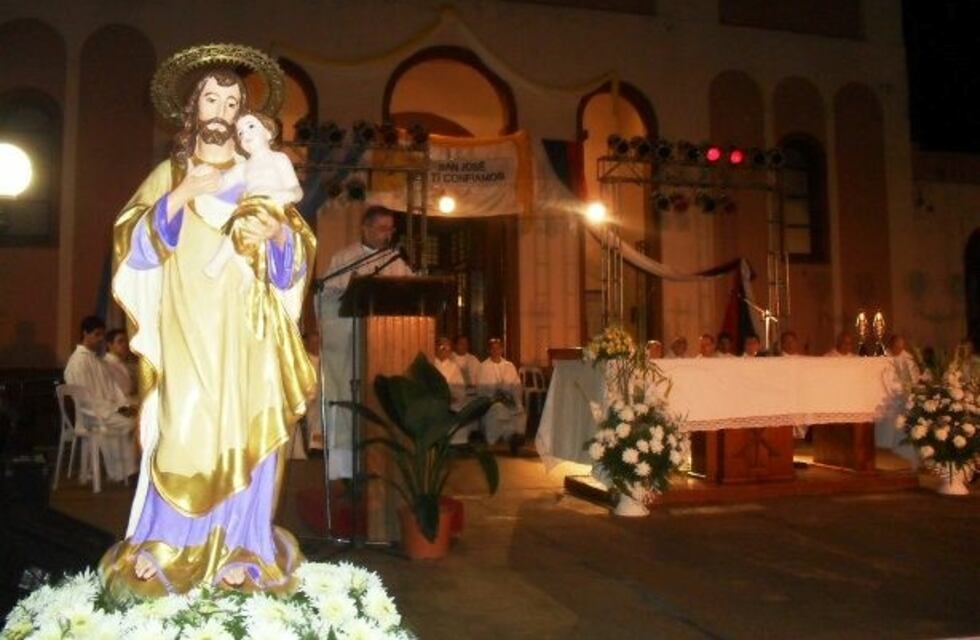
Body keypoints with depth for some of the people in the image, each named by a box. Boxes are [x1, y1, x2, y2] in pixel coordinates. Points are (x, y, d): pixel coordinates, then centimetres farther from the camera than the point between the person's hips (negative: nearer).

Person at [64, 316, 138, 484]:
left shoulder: (96, 359, 18)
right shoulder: (78, 361, -11)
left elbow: (112, 386, 15)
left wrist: (124, 405, -2)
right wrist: (115, 409, -18)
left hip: (107, 409, 8)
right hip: (93, 414, -8)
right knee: (129, 423, -25)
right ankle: (122, 471, -15)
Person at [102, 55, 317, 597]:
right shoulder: (169, 173, 13)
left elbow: (302, 248, 8)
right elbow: (130, 241, 2)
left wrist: (278, 233, -14)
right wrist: (179, 198, -11)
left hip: (244, 330, 0)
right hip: (185, 328, 0)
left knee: (244, 431, -4)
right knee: (182, 432, -7)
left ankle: (239, 550, 6)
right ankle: (162, 551, 6)